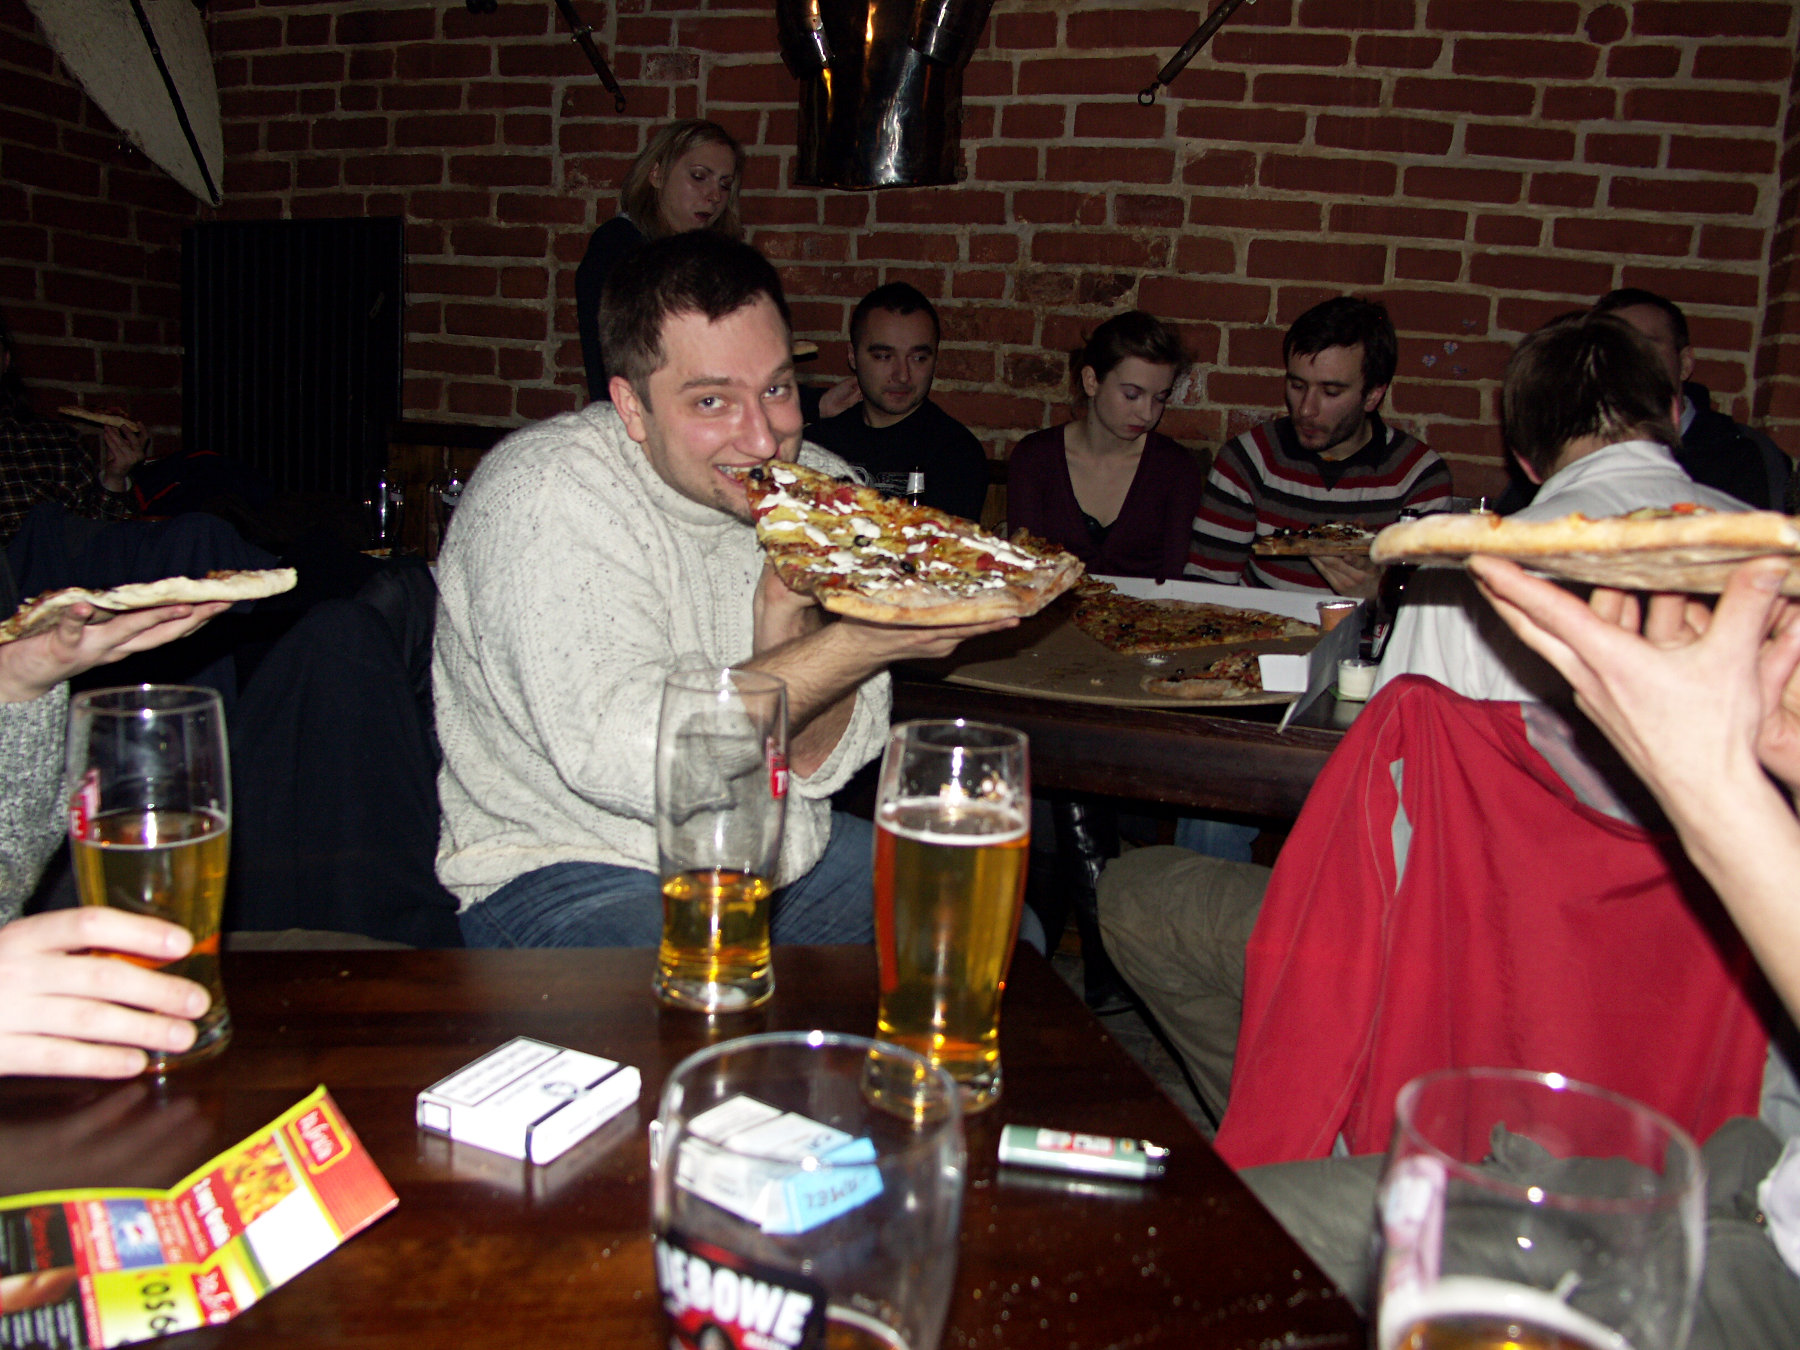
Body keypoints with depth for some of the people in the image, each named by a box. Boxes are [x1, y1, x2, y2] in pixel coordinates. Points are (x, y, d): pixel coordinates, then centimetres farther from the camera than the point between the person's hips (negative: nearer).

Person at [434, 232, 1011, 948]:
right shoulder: (547, 493, -19)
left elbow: (818, 762, -6)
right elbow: (624, 761, -31)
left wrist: (785, 612, -25)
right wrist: (861, 643, -34)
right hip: (566, 870, -6)